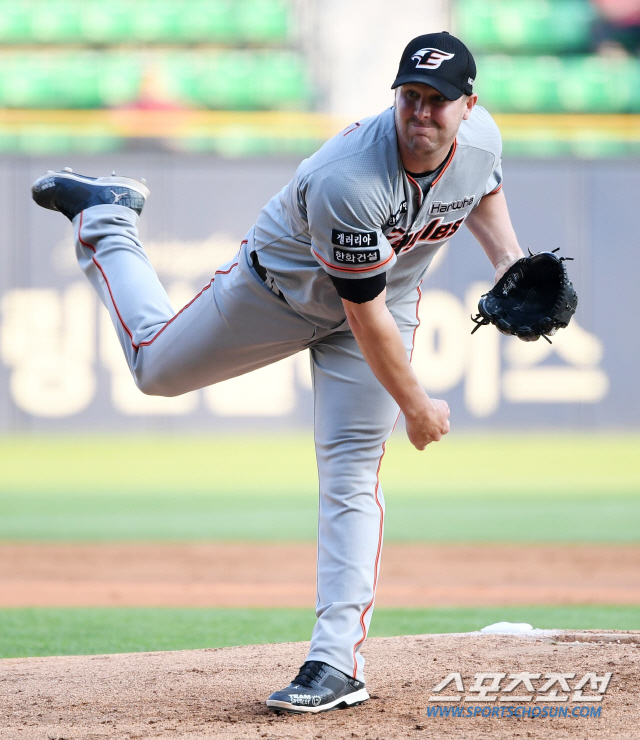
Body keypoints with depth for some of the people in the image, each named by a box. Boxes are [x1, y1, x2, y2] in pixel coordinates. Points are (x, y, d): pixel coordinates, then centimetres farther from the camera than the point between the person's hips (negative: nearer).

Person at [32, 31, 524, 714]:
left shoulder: (481, 138, -21)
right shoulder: (348, 180, -41)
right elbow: (364, 317, -32)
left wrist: (509, 262, -8)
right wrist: (415, 406, -22)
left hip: (386, 298, 3)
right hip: (281, 288, -3)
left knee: (351, 472, -10)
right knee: (156, 366, 15)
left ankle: (338, 661, -11)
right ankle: (107, 221, 38)